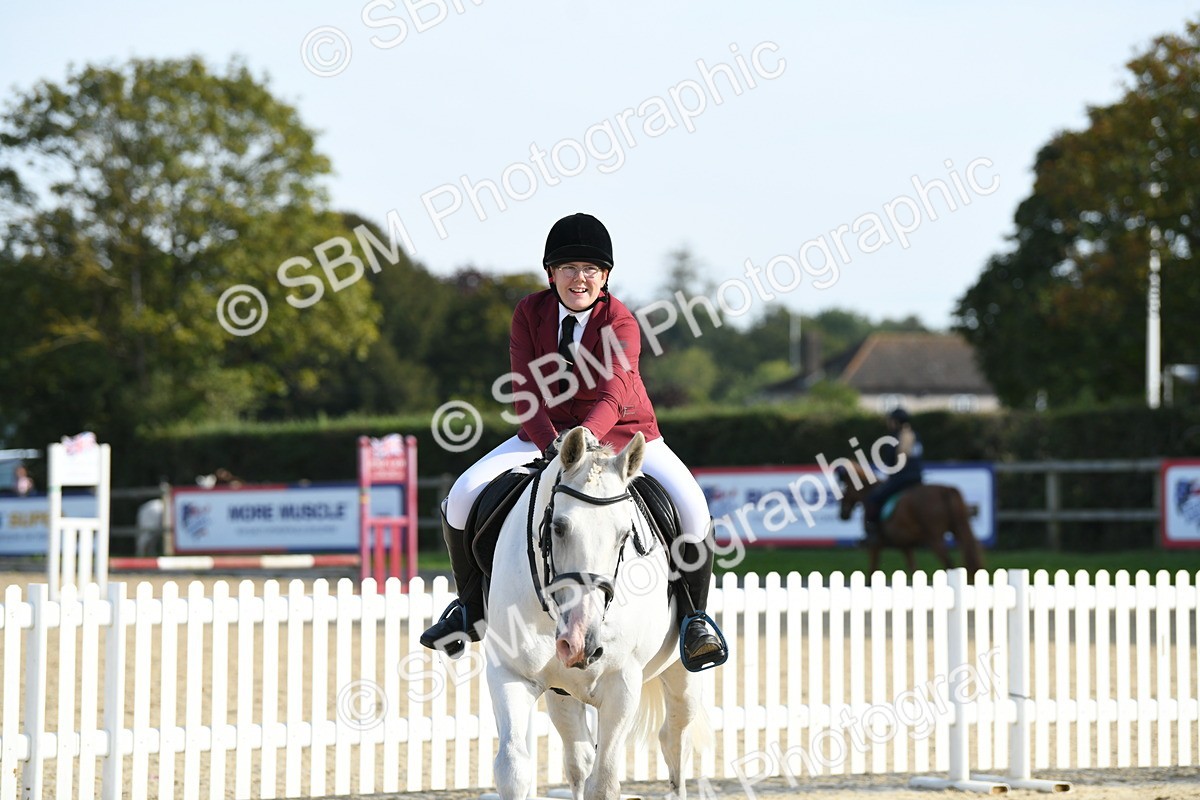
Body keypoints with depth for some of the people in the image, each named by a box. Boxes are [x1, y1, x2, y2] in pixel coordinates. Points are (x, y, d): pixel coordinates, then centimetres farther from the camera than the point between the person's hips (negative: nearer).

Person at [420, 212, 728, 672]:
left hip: (621, 434, -2)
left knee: (691, 506, -27)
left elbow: (613, 396, -33)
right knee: (462, 497, -17)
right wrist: (551, 445, -33)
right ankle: (473, 608, 7)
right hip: (545, 432, 2)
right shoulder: (530, 313, -9)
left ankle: (695, 618, -5)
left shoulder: (621, 323, -18)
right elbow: (526, 393, -15)